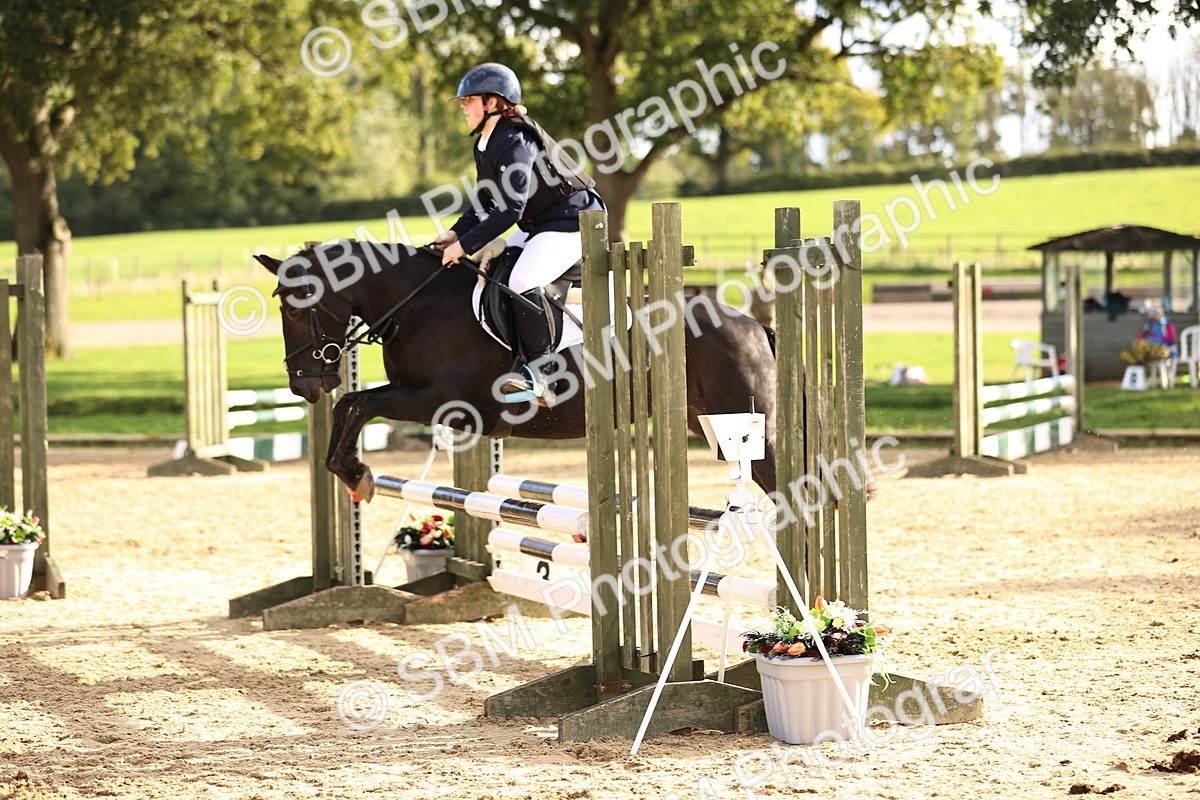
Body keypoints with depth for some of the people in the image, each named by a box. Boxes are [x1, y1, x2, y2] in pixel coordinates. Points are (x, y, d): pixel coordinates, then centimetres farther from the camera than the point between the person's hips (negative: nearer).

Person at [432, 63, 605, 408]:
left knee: (522, 282, -28)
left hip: (572, 221, -11)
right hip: (538, 225, 11)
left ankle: (540, 374, -21)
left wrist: (465, 245, -23)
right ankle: (519, 359, 12)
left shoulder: (514, 142, -23)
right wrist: (456, 233, 2)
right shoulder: (484, 145, 9)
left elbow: (510, 209, -28)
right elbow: (487, 201, 17)